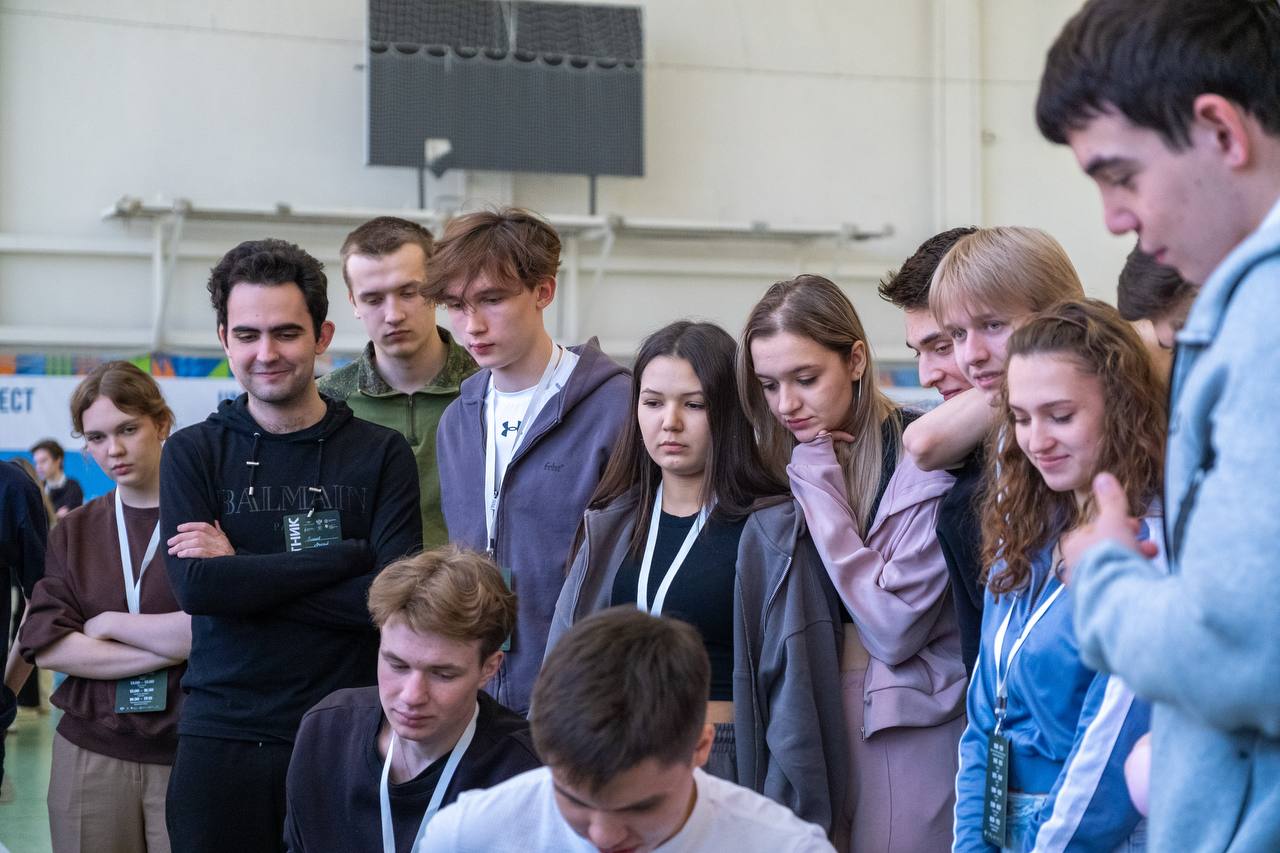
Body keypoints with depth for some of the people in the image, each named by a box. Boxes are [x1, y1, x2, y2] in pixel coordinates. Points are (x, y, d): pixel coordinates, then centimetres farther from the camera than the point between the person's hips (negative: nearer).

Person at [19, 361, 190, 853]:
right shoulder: (73, 533, 9)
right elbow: (47, 647, -2)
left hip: (190, 754, -3)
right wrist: (166, 649, -11)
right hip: (90, 754, 3)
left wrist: (108, 623, -4)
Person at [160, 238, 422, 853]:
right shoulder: (193, 454, 4)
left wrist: (245, 574, -12)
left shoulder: (381, 454, 2)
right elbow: (196, 586, -11)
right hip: (221, 738, 1)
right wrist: (348, 555, -12)